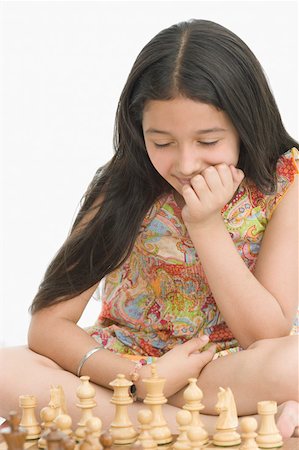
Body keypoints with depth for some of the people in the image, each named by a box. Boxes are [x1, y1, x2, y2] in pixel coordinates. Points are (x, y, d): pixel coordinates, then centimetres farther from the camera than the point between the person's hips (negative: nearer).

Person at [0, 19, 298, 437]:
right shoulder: (124, 184, -11)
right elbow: (48, 323, -11)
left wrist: (207, 225, -24)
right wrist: (142, 376, -25)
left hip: (234, 373, -2)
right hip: (125, 367, 3)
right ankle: (224, 428, -25)